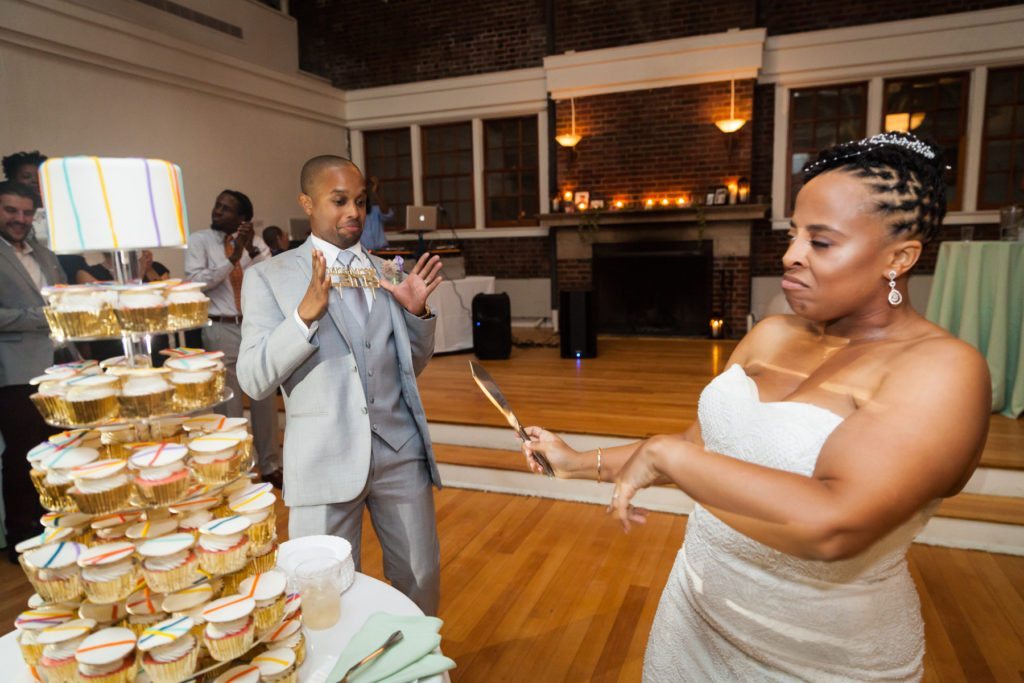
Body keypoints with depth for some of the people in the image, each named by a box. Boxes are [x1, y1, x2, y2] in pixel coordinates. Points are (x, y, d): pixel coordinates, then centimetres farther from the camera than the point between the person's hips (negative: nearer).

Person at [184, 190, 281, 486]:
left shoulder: (256, 242, 6)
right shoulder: (199, 240, -1)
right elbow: (194, 281, -13)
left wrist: (252, 250, -16)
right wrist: (232, 260, -17)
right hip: (221, 330, -3)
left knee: (265, 399, 12)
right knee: (229, 404, 5)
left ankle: (269, 466, 28)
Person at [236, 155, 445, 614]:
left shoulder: (387, 273, 9)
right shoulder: (270, 277, -1)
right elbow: (253, 380, -9)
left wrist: (417, 311, -5)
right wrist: (306, 313, -22)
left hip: (401, 451, 4)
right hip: (325, 460, -3)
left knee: (422, 577, 15)